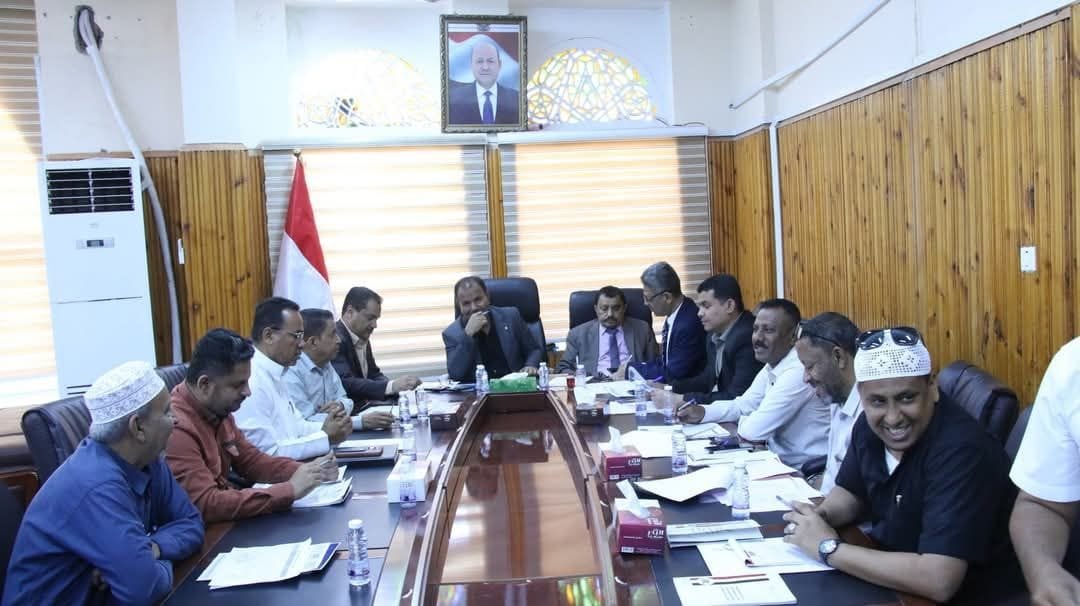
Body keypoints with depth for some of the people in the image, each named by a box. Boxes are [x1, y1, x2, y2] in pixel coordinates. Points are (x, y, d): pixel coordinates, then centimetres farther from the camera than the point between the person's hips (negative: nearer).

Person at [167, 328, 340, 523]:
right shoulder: (176, 428, -25)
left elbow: (252, 461, 11)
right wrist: (289, 490, -26)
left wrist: (305, 470, -6)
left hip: (224, 519, 8)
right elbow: (205, 505, -30)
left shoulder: (217, 410, 2)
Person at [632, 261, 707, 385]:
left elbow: (673, 375, -20)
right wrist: (631, 367, -2)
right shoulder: (674, 315, 2)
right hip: (672, 388, 8)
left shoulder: (690, 324, -24)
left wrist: (632, 370, -12)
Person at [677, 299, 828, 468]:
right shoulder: (771, 367, 6)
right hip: (781, 461, 7)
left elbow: (753, 430, -25)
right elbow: (743, 405, 15)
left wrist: (742, 422, -3)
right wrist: (702, 412, 0)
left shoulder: (798, 371, -24)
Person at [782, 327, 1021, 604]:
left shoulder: (961, 451, -27)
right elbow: (850, 491, 12)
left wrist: (828, 547, -26)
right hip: (891, 578, 6)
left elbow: (938, 581, -34)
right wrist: (818, 517, -9)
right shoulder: (869, 425, -5)